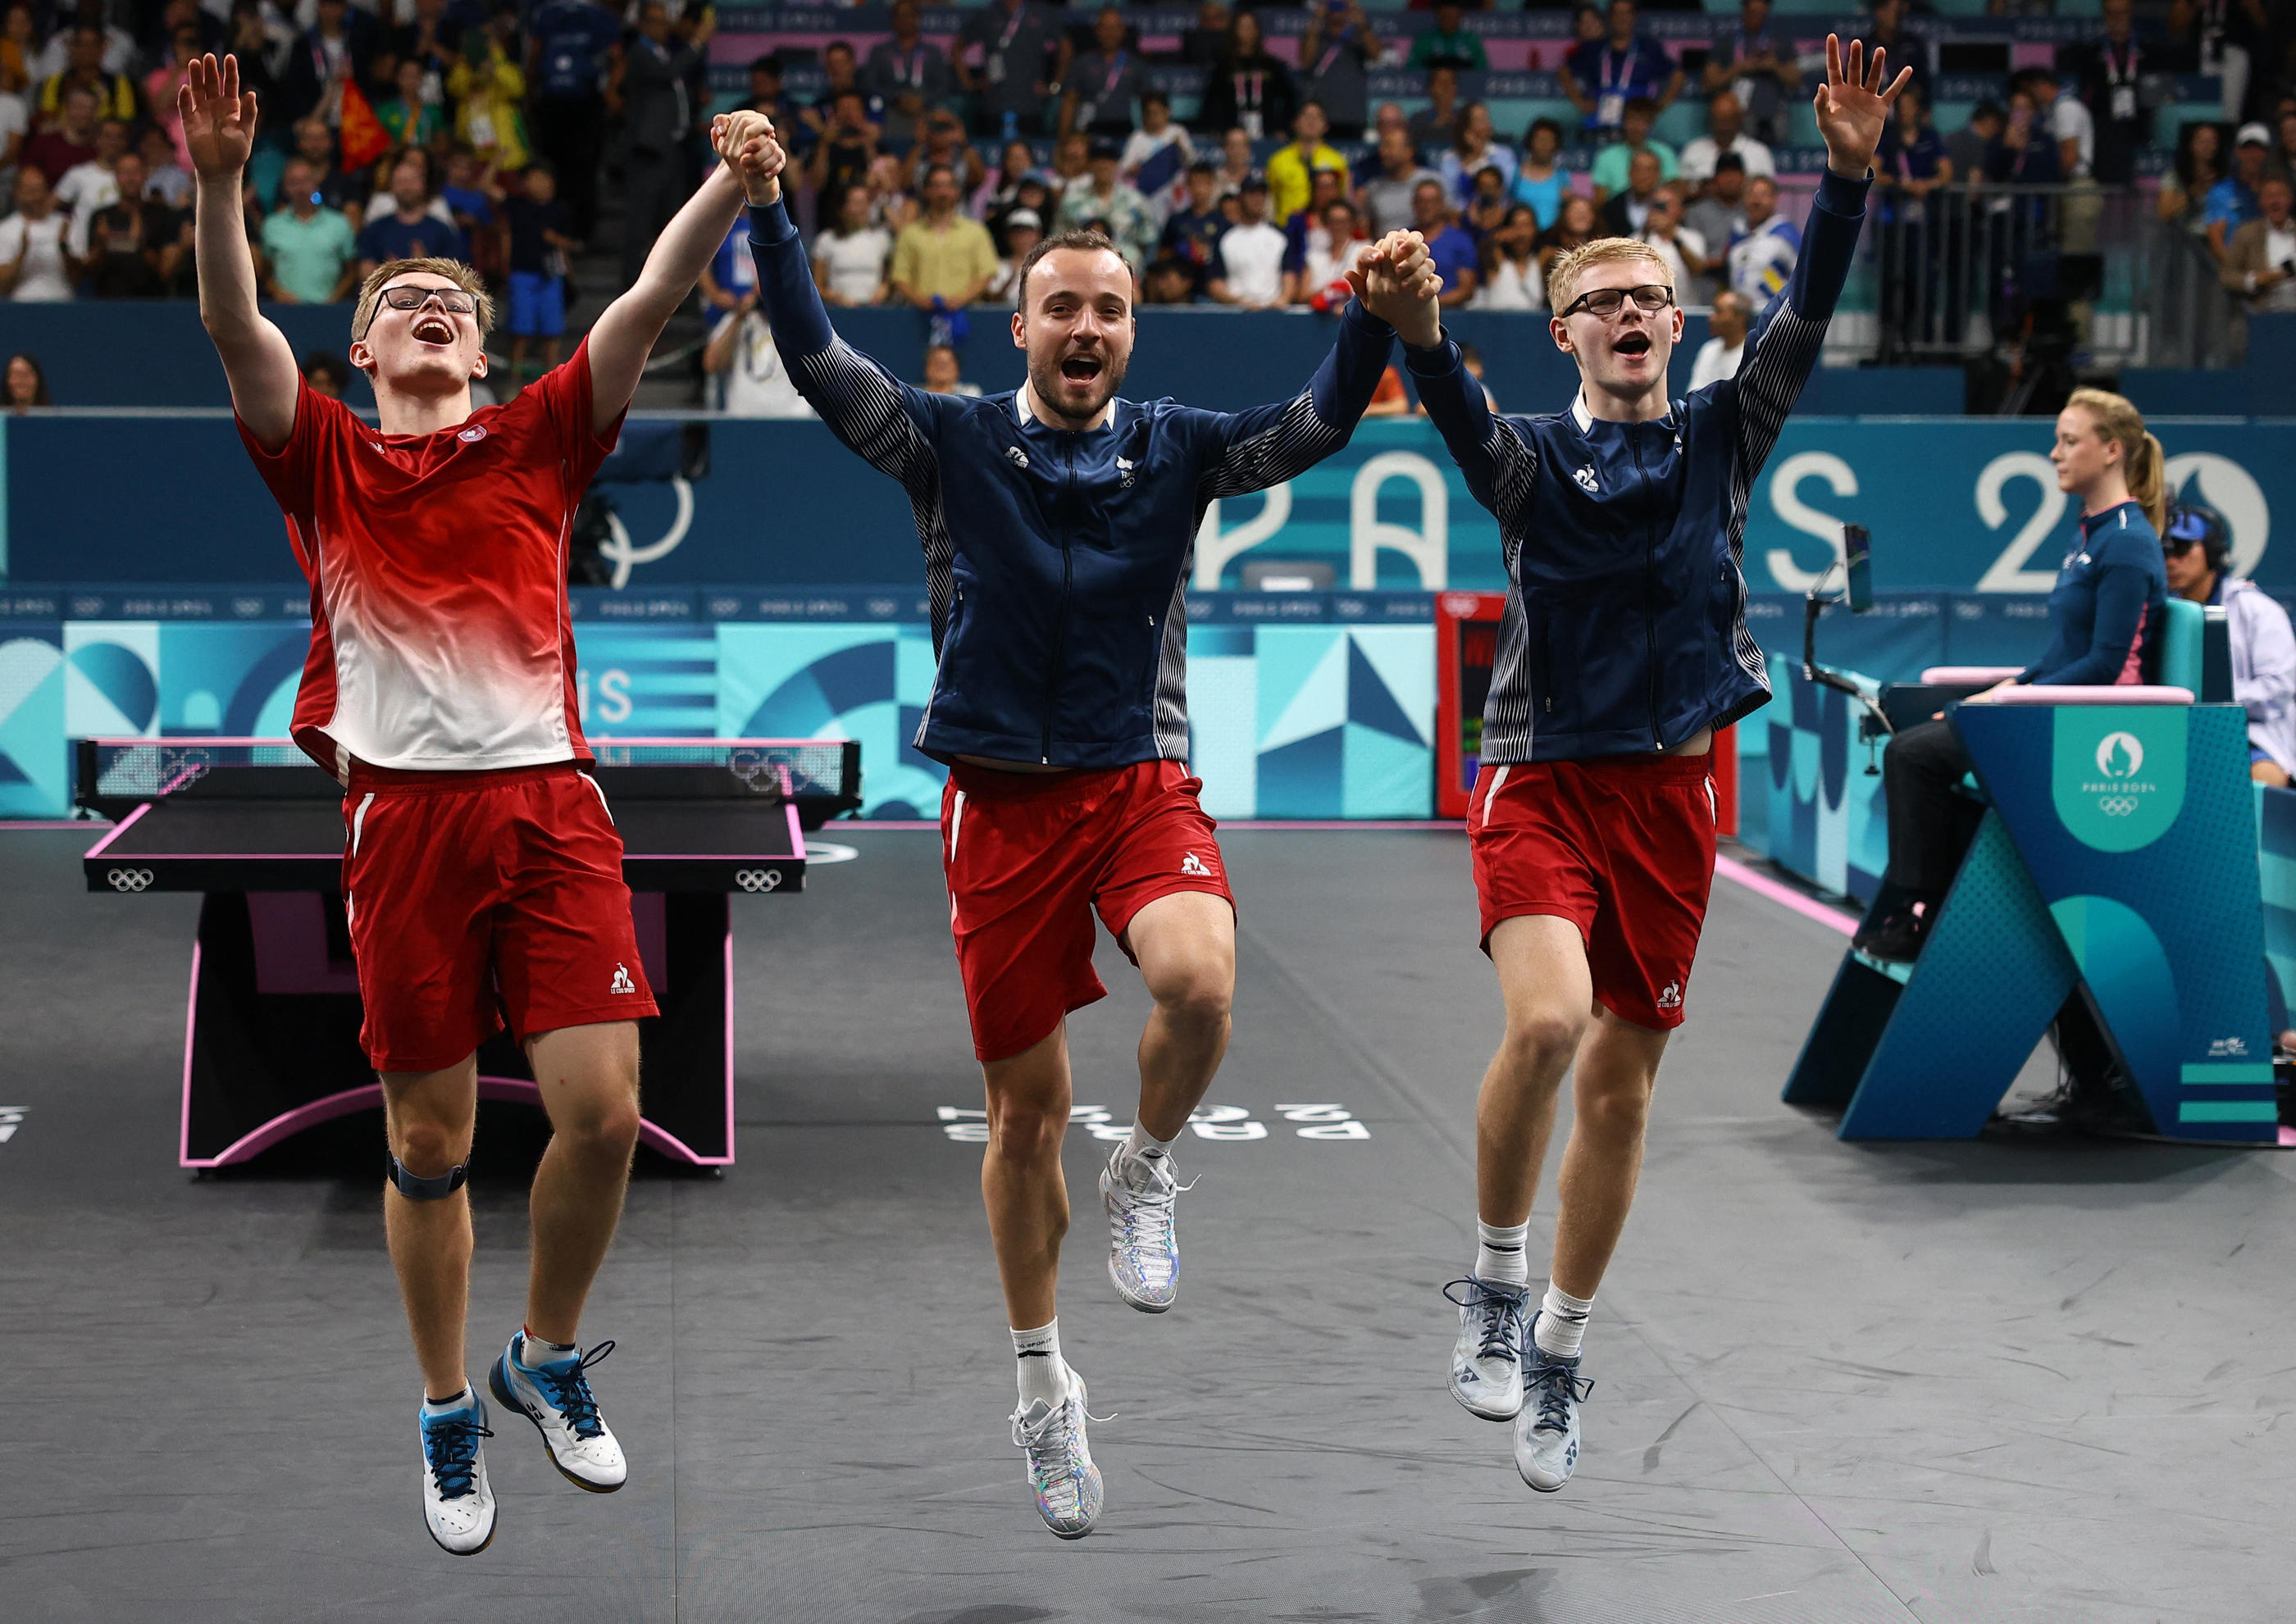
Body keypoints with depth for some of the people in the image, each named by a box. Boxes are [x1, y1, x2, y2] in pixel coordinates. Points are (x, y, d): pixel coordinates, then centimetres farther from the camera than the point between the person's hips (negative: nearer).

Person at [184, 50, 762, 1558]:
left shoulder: (538, 442, 15)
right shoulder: (326, 458, 12)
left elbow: (651, 302, 5)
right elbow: (237, 330, -4)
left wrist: (742, 172, -7)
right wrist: (220, 184, -19)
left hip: (551, 806, 1)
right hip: (407, 819, -1)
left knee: (605, 1110, -8)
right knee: (428, 1142, 4)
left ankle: (548, 1358, 18)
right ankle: (449, 1411, 22)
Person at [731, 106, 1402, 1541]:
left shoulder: (1176, 449, 4)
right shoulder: (955, 443, 1)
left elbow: (1319, 426, -5)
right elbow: (820, 363, -8)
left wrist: (1378, 310, -21)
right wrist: (767, 214, -20)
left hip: (1143, 787, 0)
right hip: (1004, 801, 0)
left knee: (1201, 985, -32)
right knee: (1026, 1111, 7)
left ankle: (1145, 1176, 1)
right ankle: (1043, 1388, 26)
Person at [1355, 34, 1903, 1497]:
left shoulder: (1723, 438, 5)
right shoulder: (1535, 458, -1)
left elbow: (1805, 323, -9)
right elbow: (1458, 412, -22)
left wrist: (1849, 175, -24)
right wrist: (1414, 325, -44)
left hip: (1674, 787, 3)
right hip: (1544, 775, -3)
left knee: (1624, 1080, 8)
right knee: (1550, 1018, -26)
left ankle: (1558, 1356, 23)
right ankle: (1495, 1282, -2)